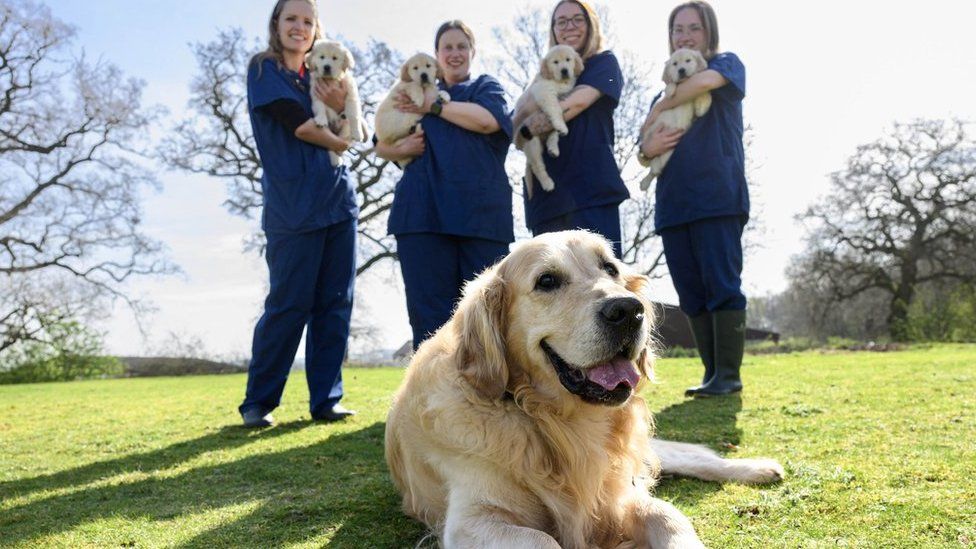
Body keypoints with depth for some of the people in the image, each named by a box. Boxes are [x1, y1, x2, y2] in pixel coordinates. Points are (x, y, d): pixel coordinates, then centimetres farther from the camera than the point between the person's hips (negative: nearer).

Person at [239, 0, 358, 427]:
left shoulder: (320, 79, 21)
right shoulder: (264, 68, 4)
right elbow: (298, 125, -10)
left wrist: (341, 108, -10)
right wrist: (339, 142, 5)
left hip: (337, 199, 6)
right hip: (293, 204, -6)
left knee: (336, 303, 3)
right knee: (290, 304, -5)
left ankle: (326, 400, 10)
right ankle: (258, 402, 8)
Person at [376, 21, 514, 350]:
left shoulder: (486, 86, 17)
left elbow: (488, 119, -7)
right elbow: (381, 146, 21)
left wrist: (433, 106, -1)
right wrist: (402, 149, -2)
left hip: (480, 213, -2)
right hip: (423, 211, 2)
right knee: (429, 313, -4)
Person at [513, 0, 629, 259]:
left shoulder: (604, 63, 14)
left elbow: (577, 103, -5)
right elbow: (516, 122, 12)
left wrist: (527, 127, 2)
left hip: (591, 184, -4)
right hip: (547, 188, 4)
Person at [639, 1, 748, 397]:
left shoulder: (727, 64, 11)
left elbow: (704, 80, -15)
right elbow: (645, 151, 20)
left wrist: (658, 110, -3)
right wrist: (648, 147, -4)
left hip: (718, 197, -5)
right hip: (672, 202, 6)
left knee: (721, 285, -10)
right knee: (691, 294, 3)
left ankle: (728, 375, -6)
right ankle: (712, 373, 8)